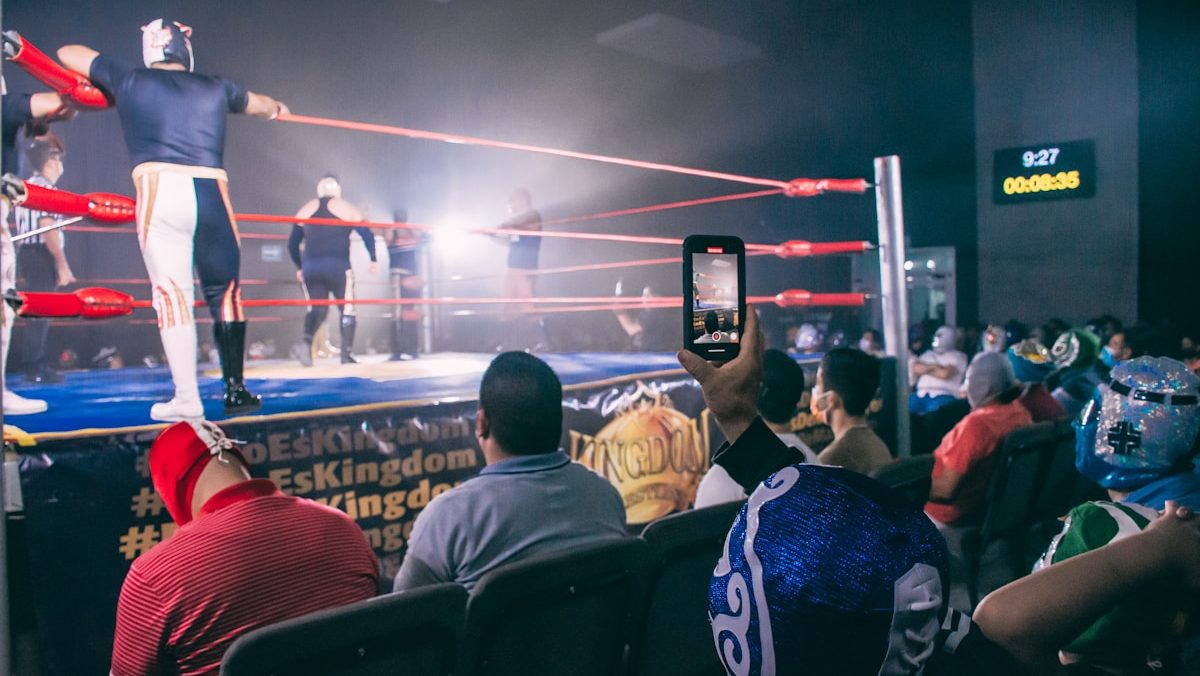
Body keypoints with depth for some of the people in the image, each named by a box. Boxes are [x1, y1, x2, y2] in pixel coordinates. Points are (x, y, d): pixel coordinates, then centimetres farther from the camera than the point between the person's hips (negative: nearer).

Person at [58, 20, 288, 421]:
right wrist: (276, 109, 63)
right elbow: (259, 104, 41)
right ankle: (235, 390, 11)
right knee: (224, 293, 10)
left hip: (160, 191, -1)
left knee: (172, 294, -1)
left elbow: (67, 53, 32)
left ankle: (187, 399, -3)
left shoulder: (128, 80, 16)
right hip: (211, 193, 2)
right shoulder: (216, 88, 20)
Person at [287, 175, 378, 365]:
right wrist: (373, 260, 13)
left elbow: (292, 243, 16)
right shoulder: (347, 208, 6)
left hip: (311, 268, 3)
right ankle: (347, 354, 3)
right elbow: (368, 235, 2)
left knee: (316, 308, 10)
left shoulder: (305, 210, 15)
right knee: (347, 309, 6)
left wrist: (299, 267, 27)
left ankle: (306, 341, -16)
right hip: (338, 267, -3)